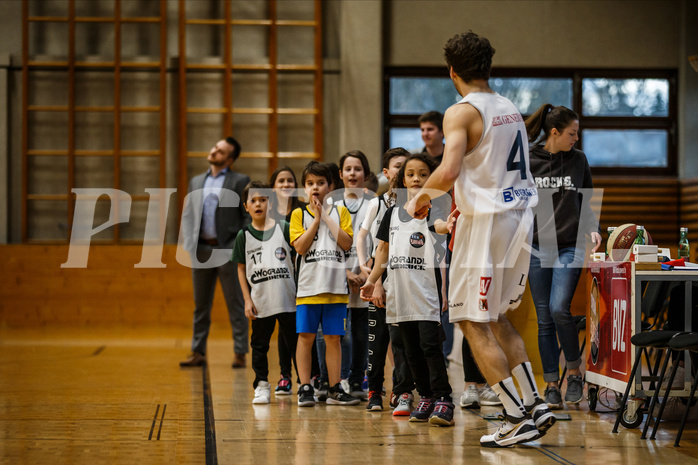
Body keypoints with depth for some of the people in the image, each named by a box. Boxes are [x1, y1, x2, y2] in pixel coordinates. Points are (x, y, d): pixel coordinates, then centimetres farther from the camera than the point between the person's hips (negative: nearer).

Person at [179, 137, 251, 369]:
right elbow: (187, 215, 15)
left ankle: (240, 354, 3)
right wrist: (188, 244, 1)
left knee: (236, 305, 0)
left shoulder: (240, 181, 1)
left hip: (229, 250, -4)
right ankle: (198, 352, 16)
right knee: (200, 305, 9)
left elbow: (249, 216, -2)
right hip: (201, 250, 5)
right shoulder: (196, 182, 15)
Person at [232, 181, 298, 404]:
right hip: (260, 301, 1)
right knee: (259, 345, 7)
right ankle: (262, 386, 16)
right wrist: (247, 299, 1)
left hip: (288, 298, -1)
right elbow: (241, 269, 8)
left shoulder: (284, 228, 1)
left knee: (294, 341, 5)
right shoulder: (244, 235, 4)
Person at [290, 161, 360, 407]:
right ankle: (305, 388, 5)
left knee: (333, 337, 4)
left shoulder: (340, 212, 9)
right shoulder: (299, 214, 5)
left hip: (335, 286, 1)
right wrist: (316, 218, -9)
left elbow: (347, 243, -5)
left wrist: (326, 217, -7)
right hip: (308, 285, -1)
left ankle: (335, 390, 9)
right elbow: (300, 247, -8)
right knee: (305, 336, -1)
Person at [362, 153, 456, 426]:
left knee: (430, 344, -14)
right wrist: (372, 281, 18)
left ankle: (443, 399, -13)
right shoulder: (392, 213, 13)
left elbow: (439, 225, -27)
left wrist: (447, 226, -51)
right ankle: (426, 398, 17)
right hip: (400, 291, 6)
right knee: (412, 350, 9)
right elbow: (383, 249, 21)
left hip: (427, 289, -6)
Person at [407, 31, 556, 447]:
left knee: (474, 323, 1)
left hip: (486, 222, -8)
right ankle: (535, 405, 15)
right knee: (496, 317, 20)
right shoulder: (512, 110, 13)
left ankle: (519, 419, -2)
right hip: (522, 215, 8)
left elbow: (448, 171, -24)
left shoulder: (462, 112, -11)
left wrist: (421, 198, -6)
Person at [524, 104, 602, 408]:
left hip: (570, 246, 0)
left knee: (559, 309, -17)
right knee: (544, 319, 2)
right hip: (538, 247, 0)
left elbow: (587, 201, 14)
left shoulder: (578, 160, 6)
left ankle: (574, 371, 3)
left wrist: (592, 228, -3)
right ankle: (551, 384, 11)